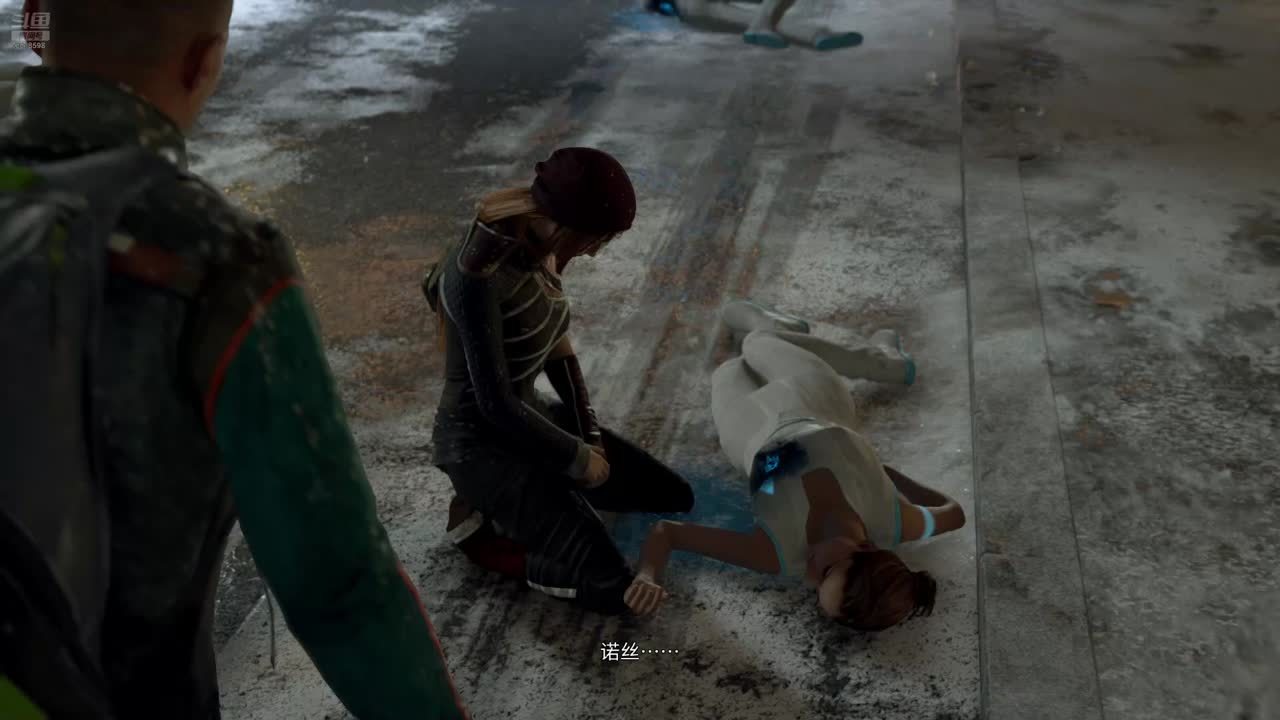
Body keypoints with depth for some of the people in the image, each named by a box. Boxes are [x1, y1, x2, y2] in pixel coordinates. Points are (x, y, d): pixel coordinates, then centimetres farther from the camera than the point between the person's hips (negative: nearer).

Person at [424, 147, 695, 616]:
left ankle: (519, 501, 14)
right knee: (611, 589, -17)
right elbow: (495, 403, -28)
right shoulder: (476, 276, -32)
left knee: (675, 498, 10)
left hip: (531, 417, 9)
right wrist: (578, 459, -14)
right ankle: (482, 526, 4)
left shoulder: (540, 245, -5)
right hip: (481, 442, -8)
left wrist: (591, 435, -1)